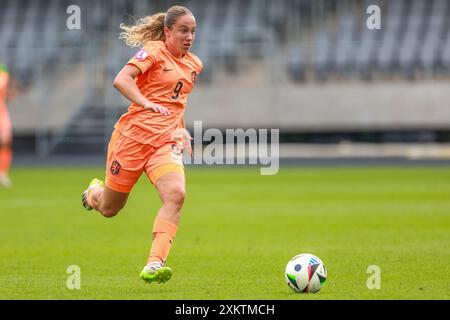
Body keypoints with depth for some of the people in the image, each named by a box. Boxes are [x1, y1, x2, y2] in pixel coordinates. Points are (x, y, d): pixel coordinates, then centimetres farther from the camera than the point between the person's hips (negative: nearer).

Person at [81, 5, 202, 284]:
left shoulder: (194, 65, 14)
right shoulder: (154, 51, -6)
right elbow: (121, 80, -21)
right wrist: (147, 104, -35)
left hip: (165, 142, 4)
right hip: (133, 135, -4)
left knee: (176, 195, -25)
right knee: (109, 209, 9)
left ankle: (154, 265, -28)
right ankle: (94, 192, 48)